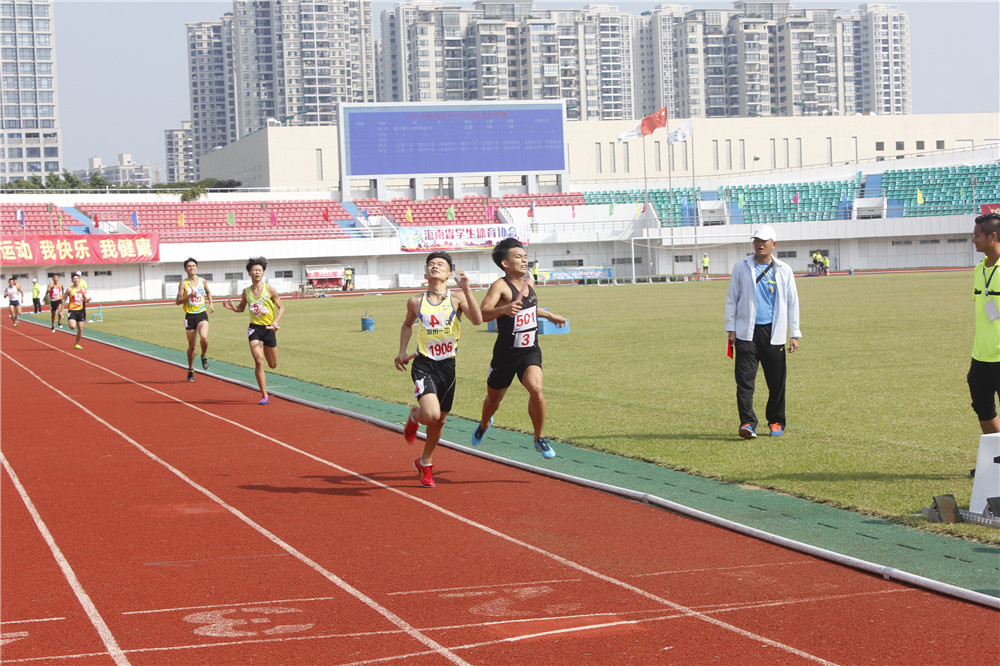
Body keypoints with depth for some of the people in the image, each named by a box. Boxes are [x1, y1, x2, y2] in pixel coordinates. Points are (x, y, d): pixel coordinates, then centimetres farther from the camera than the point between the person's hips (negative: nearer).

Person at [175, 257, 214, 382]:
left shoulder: (202, 281, 5)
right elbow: (178, 301, -9)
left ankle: (204, 356, 3)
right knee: (191, 345, 7)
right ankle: (191, 370, 24)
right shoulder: (183, 283, -5)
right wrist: (189, 296, -23)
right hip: (190, 316, -1)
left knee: (204, 337, -26)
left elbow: (208, 292, 26)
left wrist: (211, 304, 13)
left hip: (202, 314, 1)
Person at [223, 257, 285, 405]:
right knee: (258, 361, -17)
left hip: (269, 329, 0)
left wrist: (276, 321, -15)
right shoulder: (246, 292, 0)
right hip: (254, 328, 0)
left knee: (273, 365, 11)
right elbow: (241, 308, 16)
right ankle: (264, 395, -9)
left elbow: (281, 307, 1)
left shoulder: (270, 290, -7)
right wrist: (232, 307, -6)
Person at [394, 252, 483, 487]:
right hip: (424, 364, -1)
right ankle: (415, 416, 13)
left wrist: (466, 289, -25)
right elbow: (407, 324, 22)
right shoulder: (416, 302, 1)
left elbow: (477, 320, -20)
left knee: (438, 421, 13)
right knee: (431, 414, -24)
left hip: (447, 366, 1)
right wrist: (402, 352, 14)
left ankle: (425, 463, 37)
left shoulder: (457, 299, -3)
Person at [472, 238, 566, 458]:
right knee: (494, 398, 15)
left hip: (530, 351, 3)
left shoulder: (528, 282, 5)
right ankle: (484, 424, 51)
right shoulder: (500, 286, -18)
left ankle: (539, 438, -6)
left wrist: (548, 315, 33)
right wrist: (503, 309, -51)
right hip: (506, 354, -3)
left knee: (536, 389, -23)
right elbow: (482, 313, -34)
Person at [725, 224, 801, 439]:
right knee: (745, 379, -10)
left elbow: (792, 302, 11)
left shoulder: (784, 270, 10)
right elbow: (732, 299, 10)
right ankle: (747, 423, -12)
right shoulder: (741, 267, 8)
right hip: (747, 332, -1)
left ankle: (776, 422, 18)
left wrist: (794, 334, 6)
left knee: (776, 381, 4)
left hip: (774, 333, 1)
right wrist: (731, 329, 2)